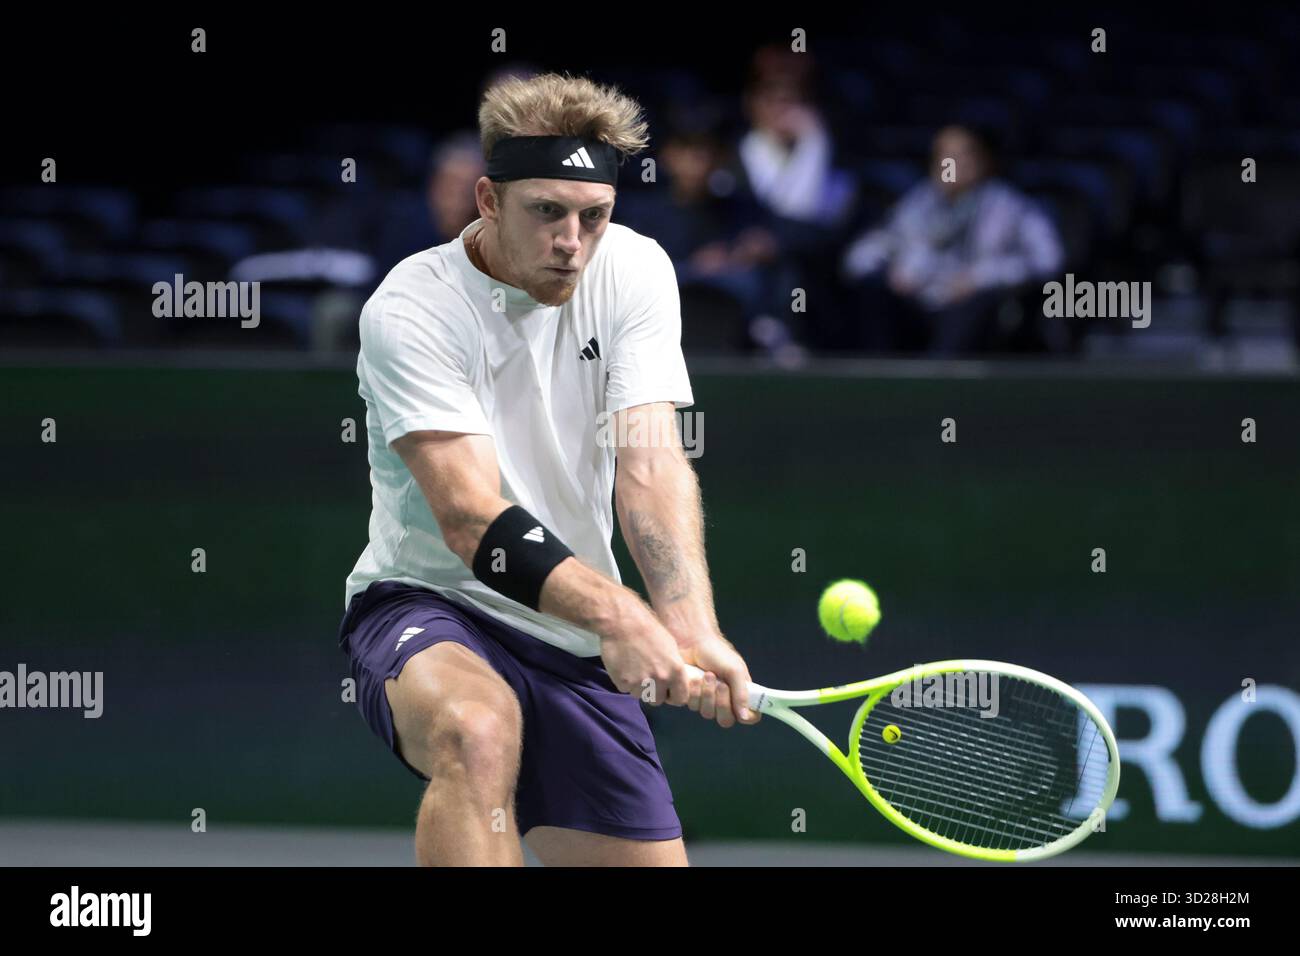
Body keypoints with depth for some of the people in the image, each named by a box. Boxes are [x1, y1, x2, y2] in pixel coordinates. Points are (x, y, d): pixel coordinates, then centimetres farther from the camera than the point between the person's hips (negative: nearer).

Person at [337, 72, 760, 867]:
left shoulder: (633, 271, -3)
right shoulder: (411, 310, -17)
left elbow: (652, 463, -13)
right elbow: (469, 517, -27)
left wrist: (693, 630, -31)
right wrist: (618, 616, -42)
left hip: (576, 649, 5)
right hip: (425, 602, -5)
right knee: (479, 730, -38)